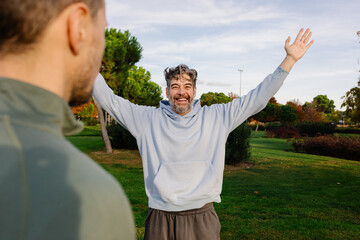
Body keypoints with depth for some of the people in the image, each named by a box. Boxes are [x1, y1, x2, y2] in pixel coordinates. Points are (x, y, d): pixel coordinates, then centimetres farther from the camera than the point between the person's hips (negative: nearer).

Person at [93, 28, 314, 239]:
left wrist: (290, 59, 0)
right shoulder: (148, 119, 1)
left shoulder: (217, 117, 1)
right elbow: (110, 100, 4)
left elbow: (257, 98, 2)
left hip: (202, 220, 0)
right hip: (161, 219, 0)